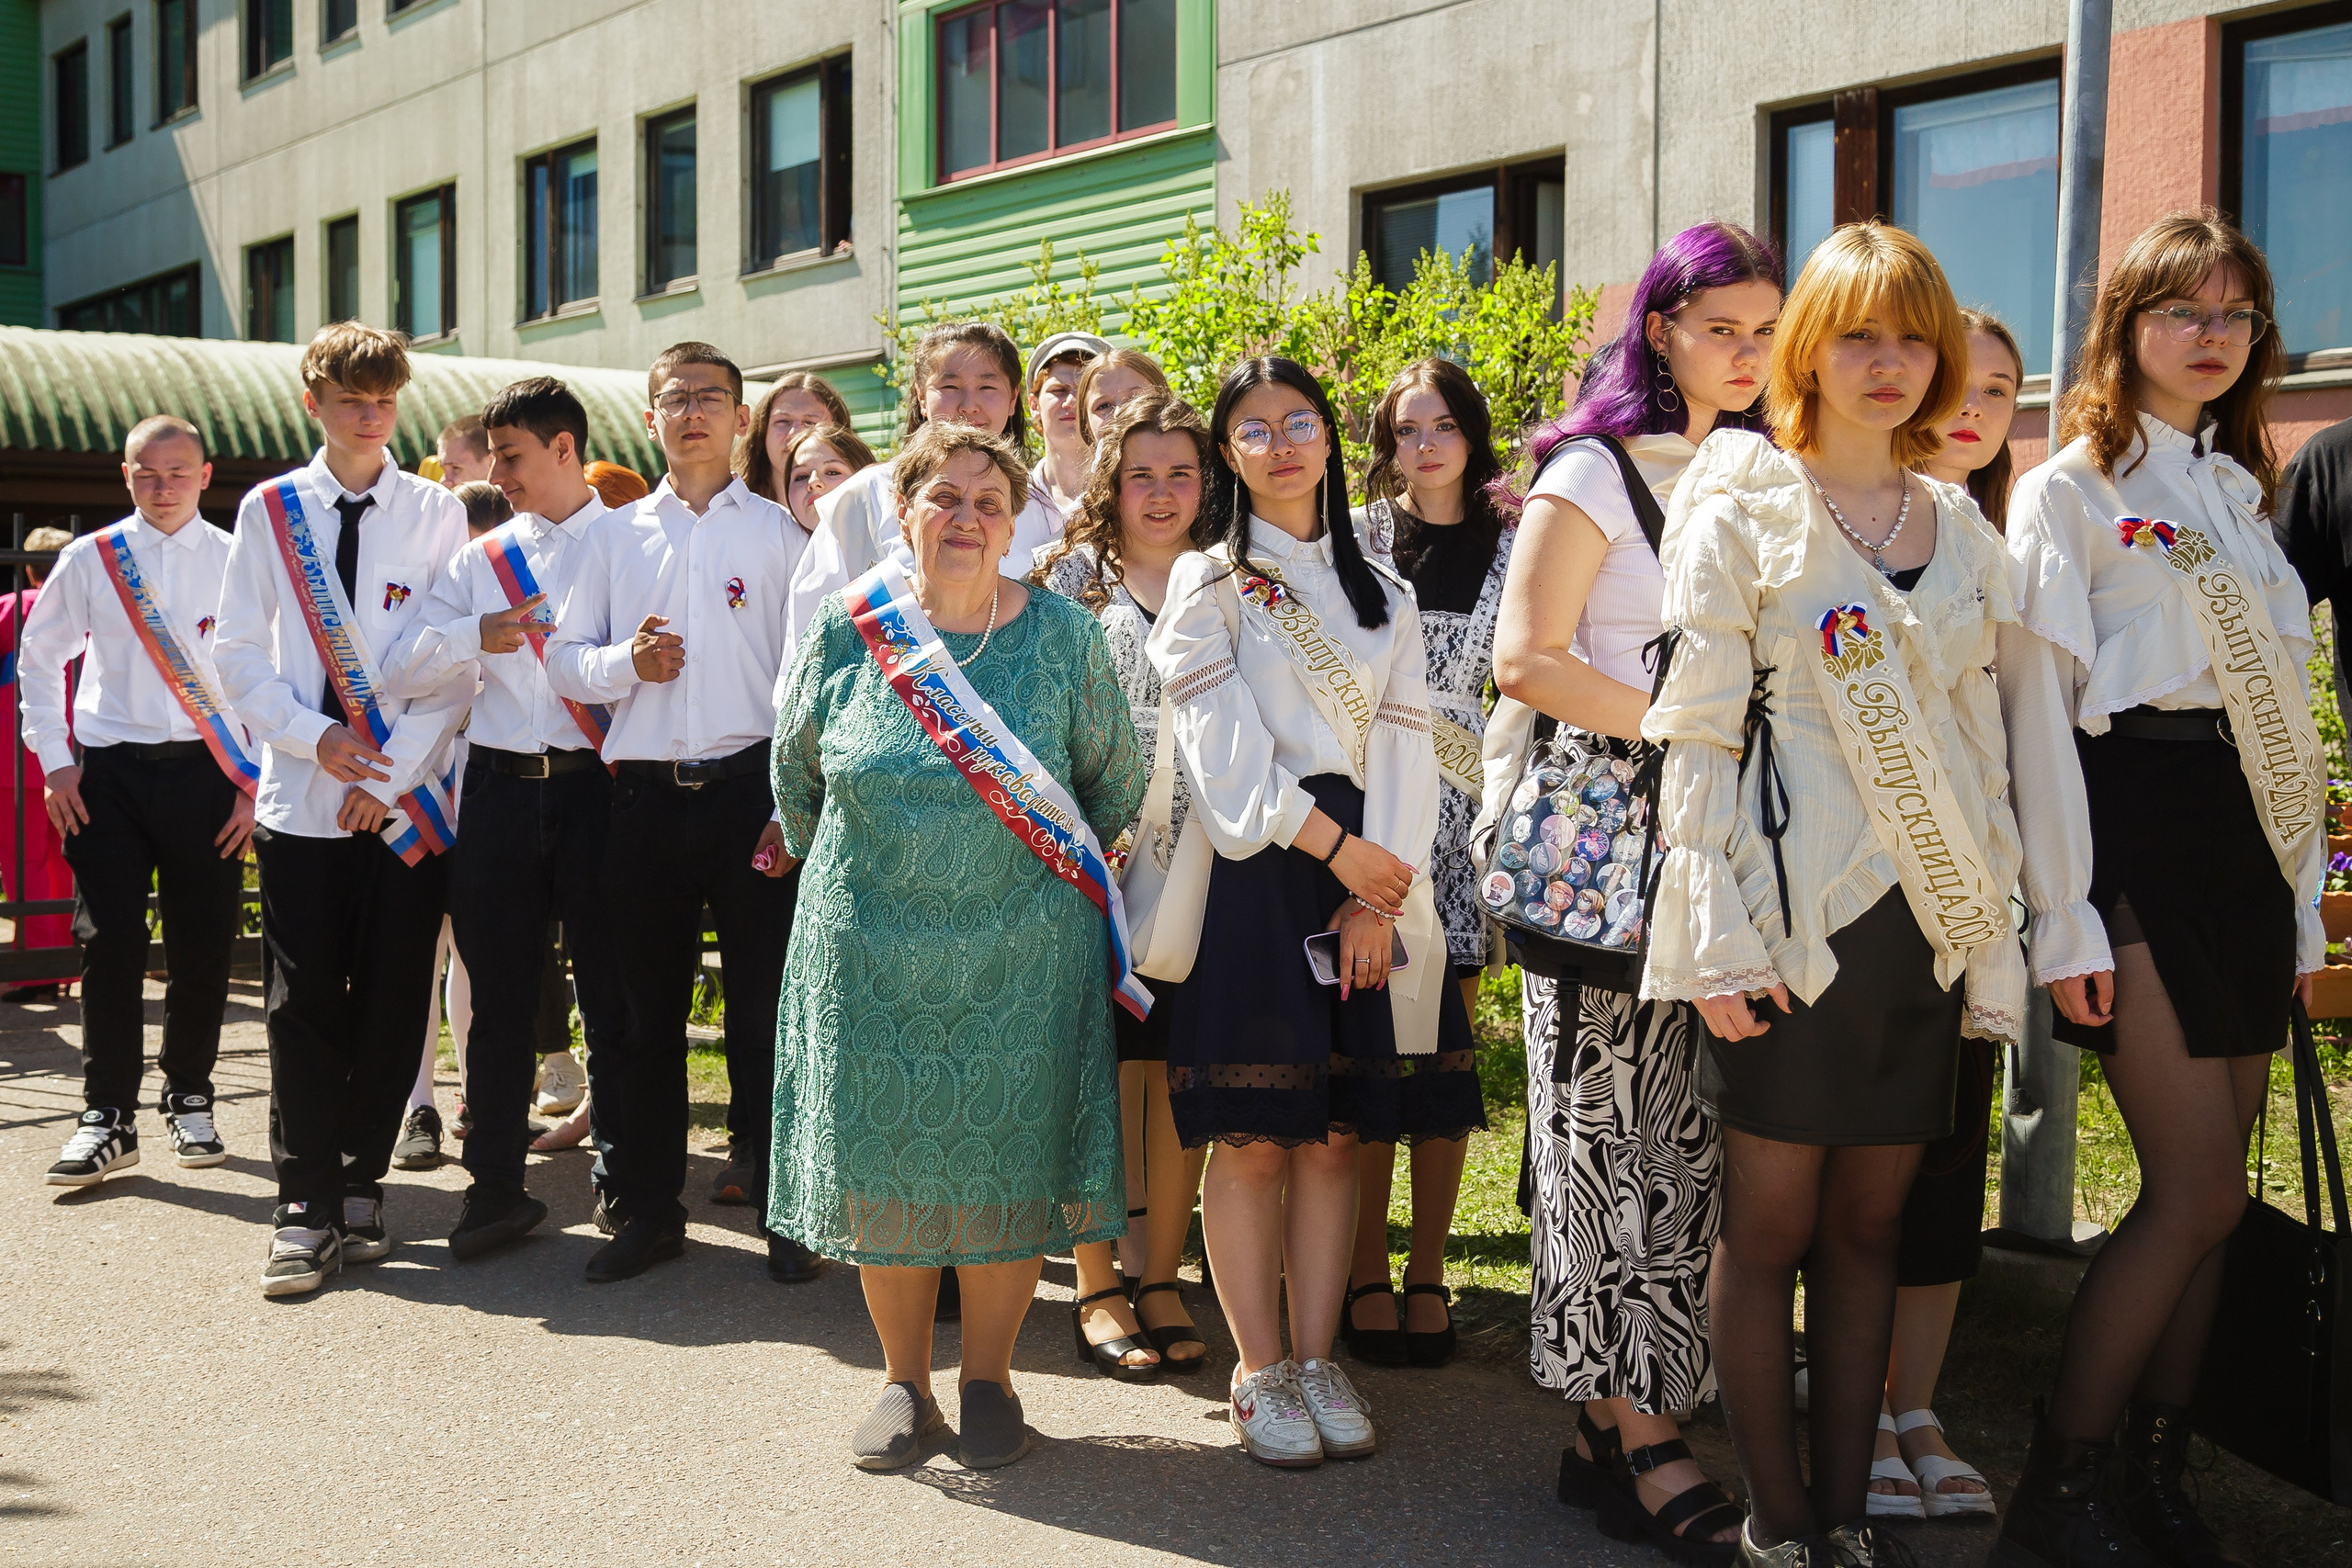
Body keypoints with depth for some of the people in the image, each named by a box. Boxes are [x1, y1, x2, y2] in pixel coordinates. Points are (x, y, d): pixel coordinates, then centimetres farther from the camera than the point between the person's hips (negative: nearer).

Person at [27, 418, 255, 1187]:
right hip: (108, 771, 0)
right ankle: (108, 1117, 5)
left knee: (203, 946, 4)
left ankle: (189, 1102, 22)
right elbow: (38, 661, 12)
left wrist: (256, 783, -3)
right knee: (109, 944, -2)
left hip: (205, 772, 0)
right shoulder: (89, 559, 5)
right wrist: (56, 764, 4)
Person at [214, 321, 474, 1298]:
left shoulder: (437, 513, 3)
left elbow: (459, 665, -1)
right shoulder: (268, 510, 7)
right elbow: (238, 653, 6)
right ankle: (306, 1211, 6)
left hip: (409, 801, 0)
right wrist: (312, 737, -9)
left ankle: (361, 1188, 17)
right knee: (305, 1005, -1)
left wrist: (387, 775, -9)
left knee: (392, 1003, 4)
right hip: (302, 800, 0)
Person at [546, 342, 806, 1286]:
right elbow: (565, 659, 12)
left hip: (749, 785, -2)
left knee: (766, 1006, -1)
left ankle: (782, 1210, 10)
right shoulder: (613, 535, 14)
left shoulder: (777, 530, 7)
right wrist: (626, 661, -9)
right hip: (645, 792, 3)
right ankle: (645, 1208, 19)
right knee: (642, 1009, 7)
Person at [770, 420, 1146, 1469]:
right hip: (871, 949, 1)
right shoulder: (846, 627, 0)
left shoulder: (1064, 637, -2)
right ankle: (904, 1383, 22)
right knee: (883, 1158, 6)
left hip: (1022, 953, -1)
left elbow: (1116, 781, 9)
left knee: (1005, 1160, 3)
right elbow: (795, 768, 14)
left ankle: (989, 1382, 20)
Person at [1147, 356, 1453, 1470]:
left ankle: (1319, 1358, 11)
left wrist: (1380, 893, -6)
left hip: (1365, 880, 4)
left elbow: (1403, 744, 6)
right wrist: (1335, 845, -12)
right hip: (1251, 873, -3)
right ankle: (1260, 1372, 4)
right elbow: (1224, 743, -6)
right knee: (1251, 1138, -4)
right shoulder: (1207, 583, 5)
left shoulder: (1381, 596, 16)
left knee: (1336, 1133, 4)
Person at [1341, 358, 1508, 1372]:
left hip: (1461, 805, 1)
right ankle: (1366, 1271, 5)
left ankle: (1427, 1272, 12)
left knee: (1447, 1046, 3)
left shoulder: (1510, 546, 9)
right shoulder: (1356, 536, 6)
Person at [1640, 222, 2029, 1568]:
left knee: (1871, 1224, 10)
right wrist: (1717, 938, -12)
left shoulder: (1963, 532, 13)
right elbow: (1697, 734, -6)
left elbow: (1983, 747, 15)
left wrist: (1995, 939, 10)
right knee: (1770, 1227, 1)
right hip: (1792, 916, -5)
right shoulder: (1742, 512, -1)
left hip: (1925, 922, 5)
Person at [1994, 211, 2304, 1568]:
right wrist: (2067, 921, -14)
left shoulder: (2246, 493, 19)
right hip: (2132, 830, -7)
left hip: (2247, 838, 7)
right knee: (2202, 1191, -11)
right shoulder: (2069, 490, -1)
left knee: (2208, 1189, 5)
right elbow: (2038, 708, -7)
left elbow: (2285, 708, 19)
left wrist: (2302, 904, 12)